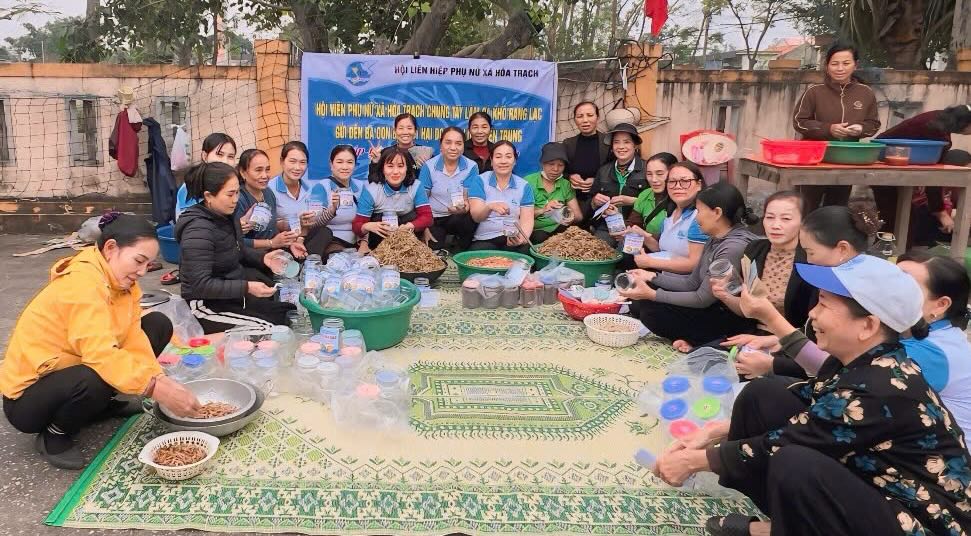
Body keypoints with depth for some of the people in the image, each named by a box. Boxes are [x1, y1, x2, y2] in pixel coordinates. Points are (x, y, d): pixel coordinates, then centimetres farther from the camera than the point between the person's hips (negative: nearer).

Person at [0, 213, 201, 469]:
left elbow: (133, 335, -13)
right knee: (97, 379, -41)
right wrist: (158, 390, -43)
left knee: (158, 324, 0)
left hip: (69, 368, 8)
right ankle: (54, 435, -8)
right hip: (26, 397, -8)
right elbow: (100, 353, -40)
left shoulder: (121, 280, -2)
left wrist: (160, 379, -29)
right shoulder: (82, 282, -28)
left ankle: (104, 403, 8)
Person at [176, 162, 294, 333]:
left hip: (234, 285, 9)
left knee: (290, 309, 7)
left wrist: (262, 258, 1)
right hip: (208, 304, -9)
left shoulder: (227, 216, 2)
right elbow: (201, 285, -29)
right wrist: (247, 287, -33)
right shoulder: (198, 230, -26)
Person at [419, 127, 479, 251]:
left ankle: (462, 253, -4)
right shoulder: (429, 166, -4)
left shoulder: (471, 167, -3)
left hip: (461, 219, 1)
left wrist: (465, 207, -31)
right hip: (434, 219, -1)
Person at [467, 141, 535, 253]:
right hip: (485, 240, -1)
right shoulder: (479, 181, 5)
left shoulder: (524, 186, 12)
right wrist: (490, 207, -29)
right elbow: (476, 217, -5)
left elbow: (527, 219, 3)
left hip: (514, 242, 2)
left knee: (527, 252, -31)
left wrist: (522, 238, -20)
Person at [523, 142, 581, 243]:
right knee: (540, 237, -35)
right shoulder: (529, 181, -3)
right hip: (536, 231, -4)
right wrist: (542, 210, -26)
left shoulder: (566, 185, 8)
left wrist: (572, 217, -21)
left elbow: (578, 215, 4)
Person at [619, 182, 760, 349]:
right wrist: (652, 277, 4)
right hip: (713, 308, 10)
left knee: (652, 313, -17)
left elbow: (702, 299, -21)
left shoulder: (735, 247, -24)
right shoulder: (715, 241, 6)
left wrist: (652, 294, -20)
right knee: (639, 304, 3)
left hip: (733, 319, -10)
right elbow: (692, 282, 11)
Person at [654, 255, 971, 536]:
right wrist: (715, 432, -1)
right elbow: (792, 409, 7)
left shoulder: (882, 391, -29)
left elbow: (780, 444, -25)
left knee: (792, 464, -36)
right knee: (763, 395, -4)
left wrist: (694, 460, -15)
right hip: (868, 485, 9)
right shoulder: (857, 361, -4)